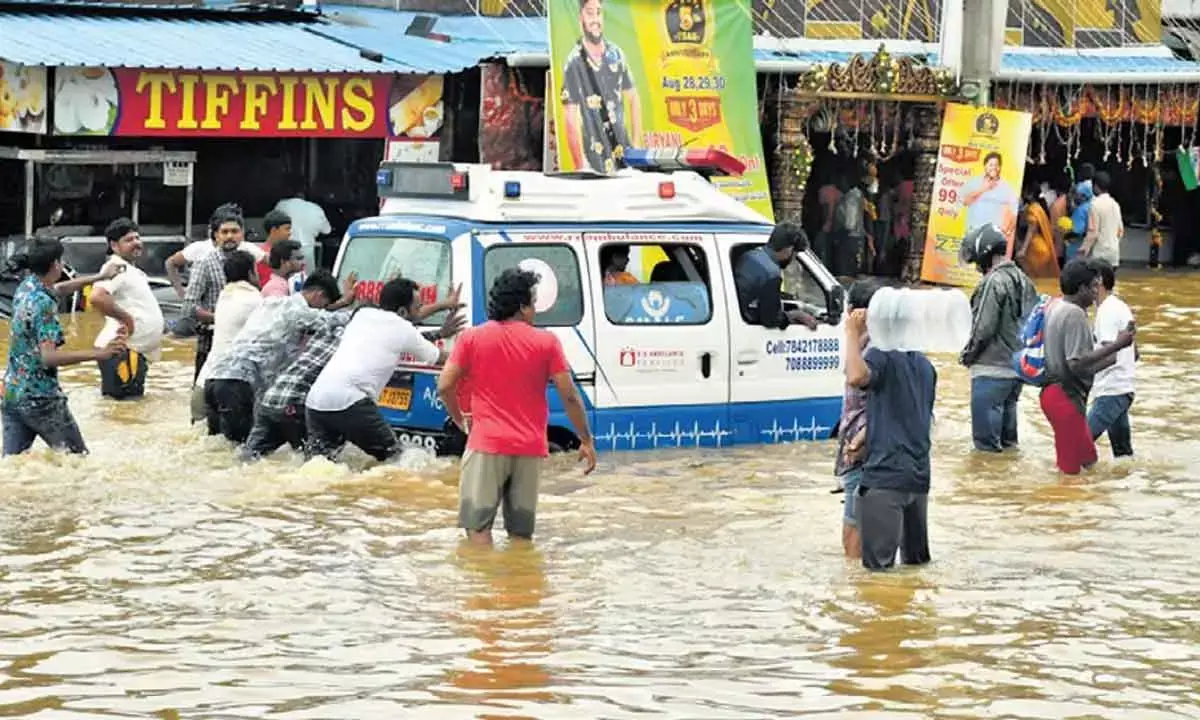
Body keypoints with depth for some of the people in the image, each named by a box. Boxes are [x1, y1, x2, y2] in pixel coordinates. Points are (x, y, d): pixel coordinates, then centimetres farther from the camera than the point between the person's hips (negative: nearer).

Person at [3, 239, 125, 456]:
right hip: (40, 397, -8)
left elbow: (56, 289, 26)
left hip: (11, 393, 8)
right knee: (78, 459, 5)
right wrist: (99, 354, -36)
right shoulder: (44, 304, -20)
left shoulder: (25, 287, 5)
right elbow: (48, 357, -29)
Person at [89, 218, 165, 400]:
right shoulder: (117, 268, -13)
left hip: (137, 352, 11)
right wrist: (125, 317, -21)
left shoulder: (132, 270, 19)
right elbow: (97, 298, -31)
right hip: (121, 352, -11)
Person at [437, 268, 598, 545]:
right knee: (521, 533, 9)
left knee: (478, 527, -2)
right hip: (530, 449, 1)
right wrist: (586, 441, 8)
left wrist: (460, 420, 17)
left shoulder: (472, 338, 1)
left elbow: (444, 387, -1)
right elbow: (569, 396, -1)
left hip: (487, 446, -1)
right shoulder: (546, 342, 0)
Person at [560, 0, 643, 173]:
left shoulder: (615, 54, 5)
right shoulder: (574, 63, -11)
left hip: (623, 154, 5)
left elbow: (633, 99, 15)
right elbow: (571, 118, -14)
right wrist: (581, 166, -20)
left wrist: (636, 145, 8)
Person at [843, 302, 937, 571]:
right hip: (919, 473, 8)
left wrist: (853, 333, -19)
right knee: (917, 559, 16)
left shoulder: (881, 355, -8)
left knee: (878, 563, -7)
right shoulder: (925, 365, 16)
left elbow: (856, 376, -31)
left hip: (885, 472, -8)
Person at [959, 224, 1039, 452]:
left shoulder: (993, 283, -18)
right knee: (1008, 411, 21)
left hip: (992, 368, -9)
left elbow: (984, 328, -19)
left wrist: (968, 354, -4)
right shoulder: (1024, 281, 9)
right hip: (1019, 365, 9)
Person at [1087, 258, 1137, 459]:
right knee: (1123, 450, 12)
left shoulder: (1107, 311, -15)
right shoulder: (1120, 307, 15)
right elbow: (1135, 354, 21)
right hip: (1123, 388, 10)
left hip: (1111, 392, -10)